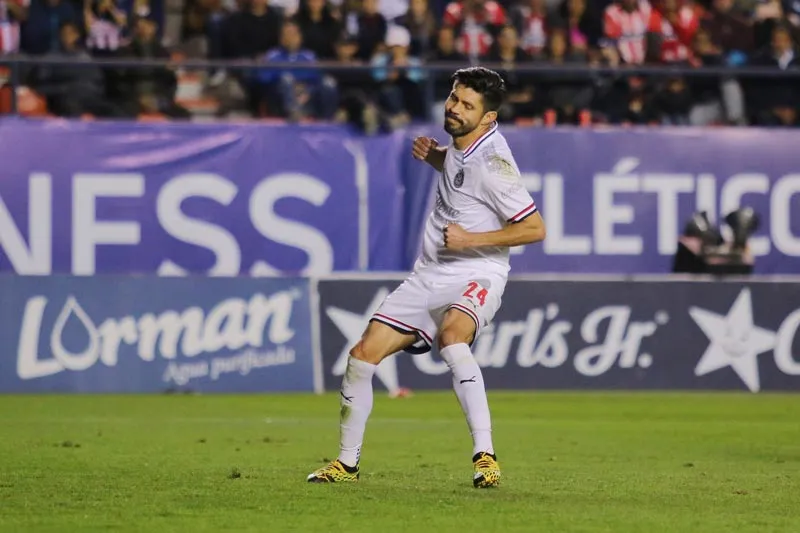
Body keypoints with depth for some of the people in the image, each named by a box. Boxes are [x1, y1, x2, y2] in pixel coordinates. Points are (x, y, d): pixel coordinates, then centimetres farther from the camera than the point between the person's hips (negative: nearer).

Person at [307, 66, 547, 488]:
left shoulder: (492, 163, -19)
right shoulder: (461, 142, 3)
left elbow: (535, 229, -19)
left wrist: (472, 239, -23)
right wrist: (431, 154, 7)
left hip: (475, 275, -8)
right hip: (429, 275, 8)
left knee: (452, 335, -39)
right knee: (364, 354, 2)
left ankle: (485, 456, -40)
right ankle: (347, 463, 18)